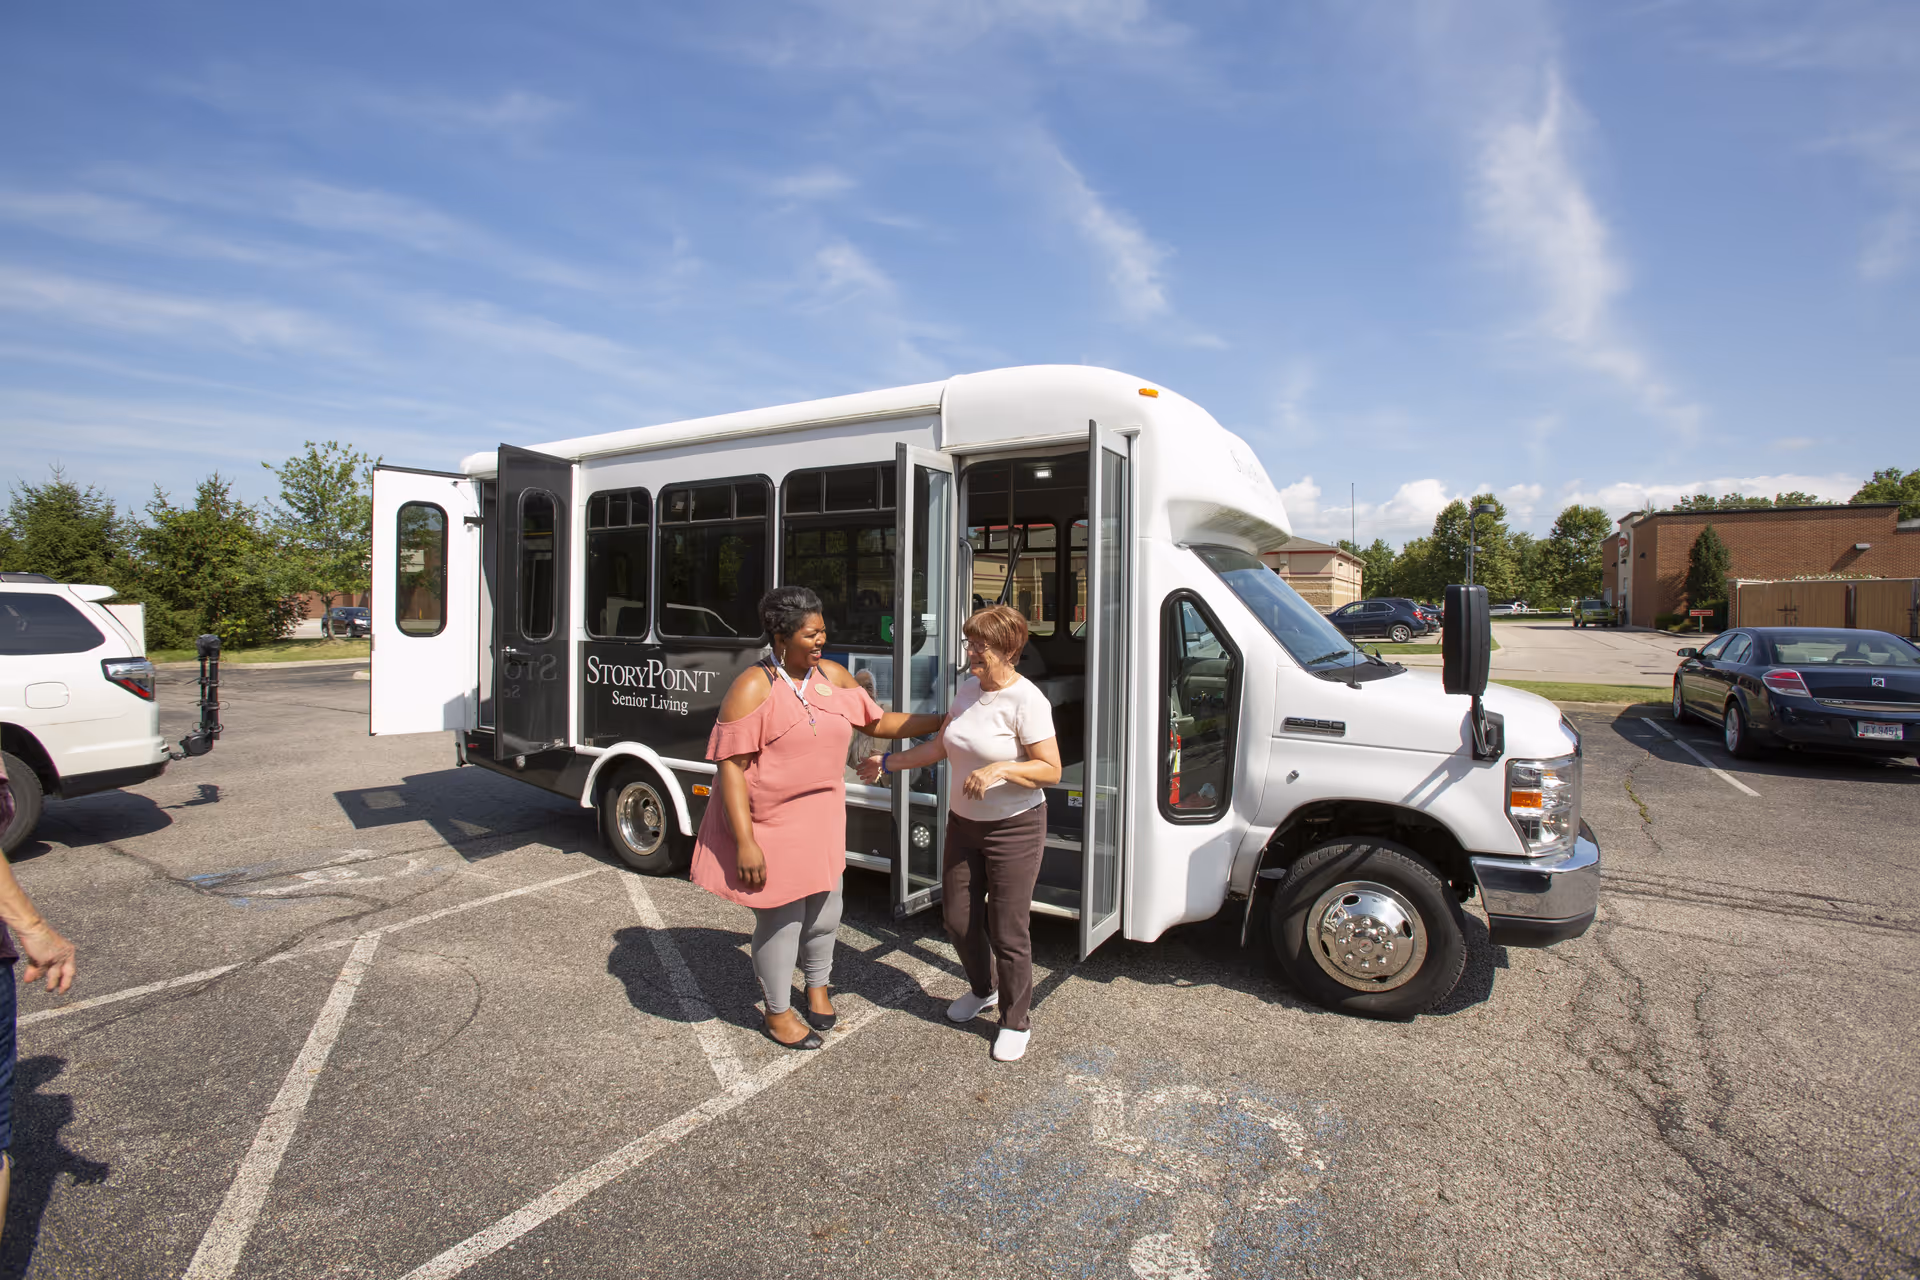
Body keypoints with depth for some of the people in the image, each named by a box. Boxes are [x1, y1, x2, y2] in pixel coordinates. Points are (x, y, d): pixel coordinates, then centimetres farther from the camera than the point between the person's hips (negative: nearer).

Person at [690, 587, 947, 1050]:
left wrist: (939, 722, 4)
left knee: (824, 907, 18)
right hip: (771, 823, -6)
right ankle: (778, 1013, 32)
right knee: (781, 917, 8)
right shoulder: (753, 688, -18)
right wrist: (745, 842, -22)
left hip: (822, 818, 6)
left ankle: (818, 987, 46)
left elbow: (878, 722, 11)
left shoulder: (833, 676, 2)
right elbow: (731, 765, -19)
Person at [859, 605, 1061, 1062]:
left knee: (1007, 930, 1)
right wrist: (888, 763, 12)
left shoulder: (1026, 701, -19)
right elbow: (940, 747, 12)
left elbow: (1051, 770, -20)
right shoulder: (968, 690, 3)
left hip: (1014, 828, -7)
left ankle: (1015, 1022, 24)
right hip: (963, 822, 7)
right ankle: (984, 991, 43)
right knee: (958, 919, 15)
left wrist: (1000, 769, -31)